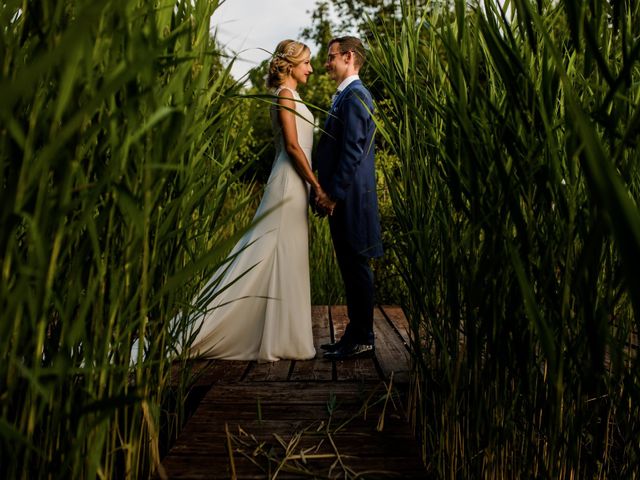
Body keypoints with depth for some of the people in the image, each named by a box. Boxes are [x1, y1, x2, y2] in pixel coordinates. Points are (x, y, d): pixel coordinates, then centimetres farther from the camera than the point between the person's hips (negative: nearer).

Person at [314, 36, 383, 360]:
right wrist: (328, 193, 20)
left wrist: (334, 194, -19)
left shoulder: (354, 96, -12)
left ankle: (362, 340, 5)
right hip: (342, 199, 10)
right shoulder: (345, 96, 20)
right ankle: (356, 334, 21)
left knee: (356, 267, -4)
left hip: (350, 197, -10)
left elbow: (353, 151, -20)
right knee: (350, 267, 13)